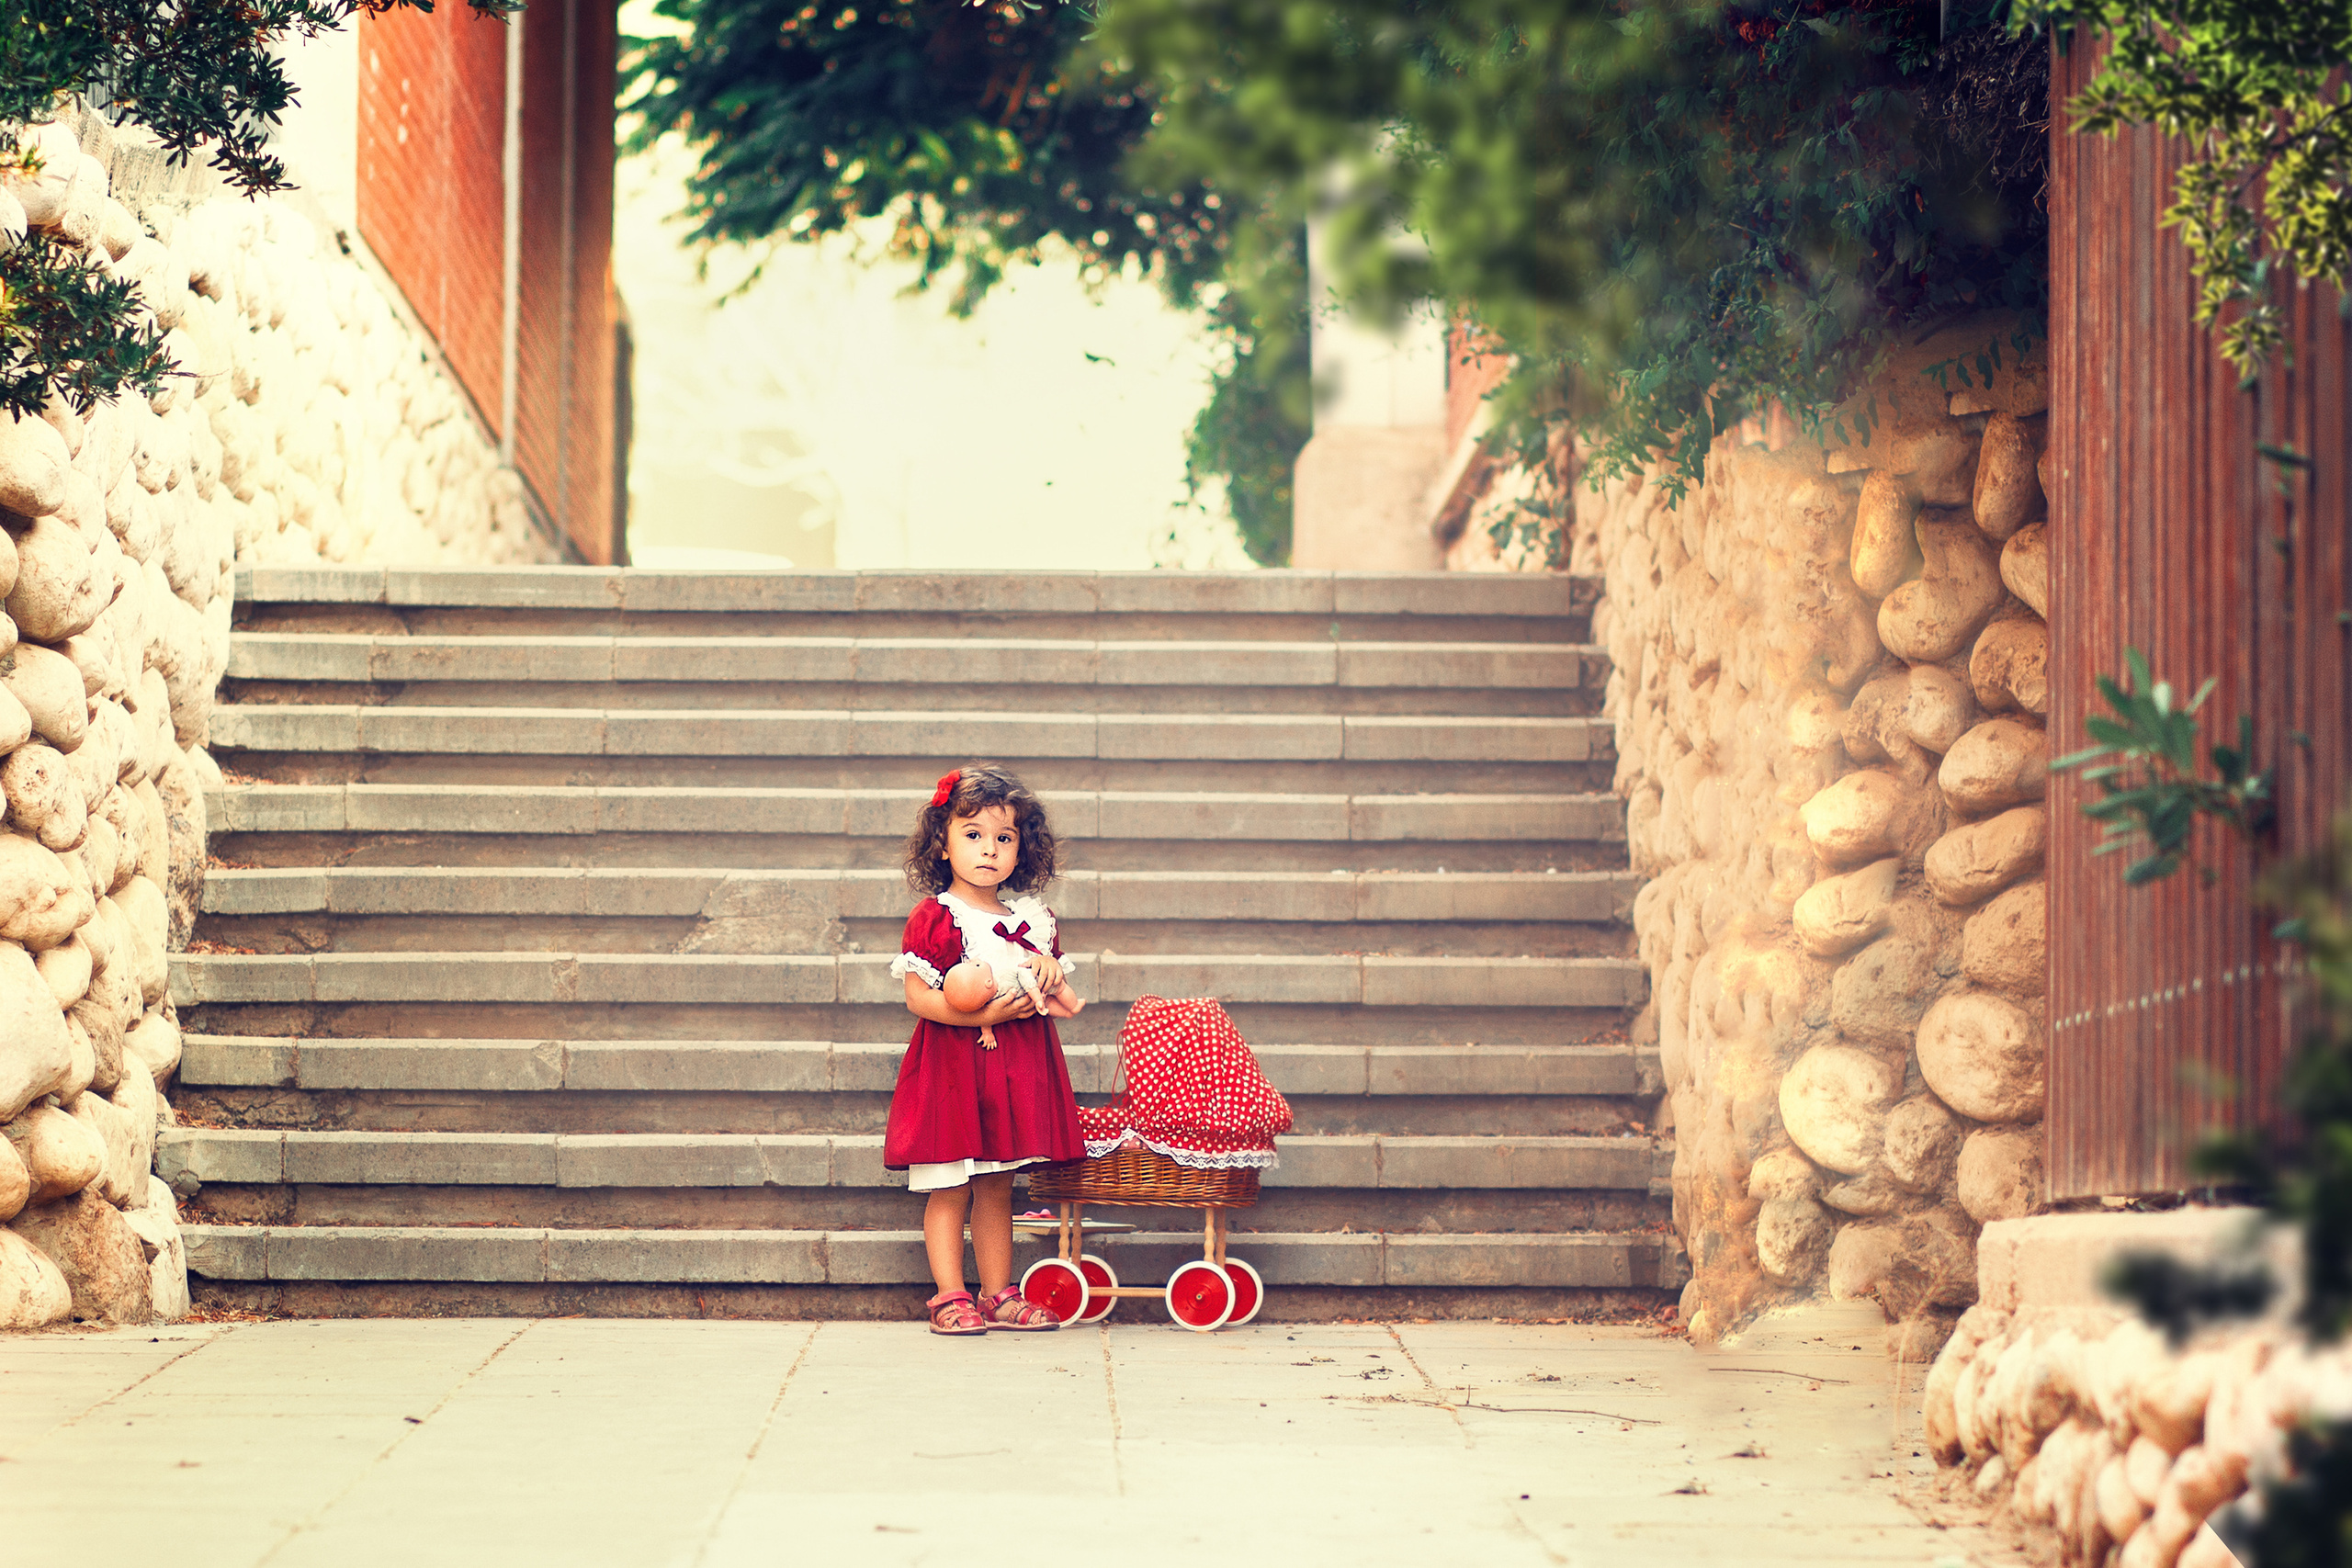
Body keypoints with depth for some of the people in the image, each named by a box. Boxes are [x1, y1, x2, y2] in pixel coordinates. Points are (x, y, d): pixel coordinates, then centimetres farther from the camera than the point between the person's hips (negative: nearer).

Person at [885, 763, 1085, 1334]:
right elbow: (918, 997, -14)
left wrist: (1051, 972, -5)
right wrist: (984, 1016, -22)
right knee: (948, 1189, -2)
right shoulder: (934, 918, -8)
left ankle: (998, 1294, 16)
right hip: (950, 1064, -5)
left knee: (996, 1187, 11)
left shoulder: (1031, 918, 10)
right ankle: (950, 1298, 2)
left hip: (1015, 1065, 5)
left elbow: (1055, 991, 19)